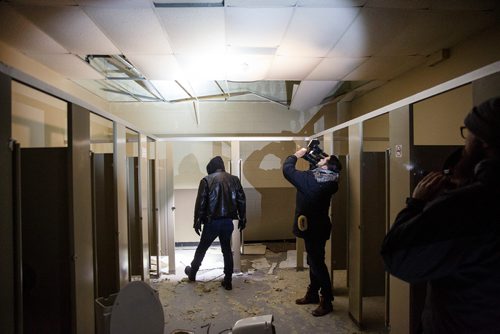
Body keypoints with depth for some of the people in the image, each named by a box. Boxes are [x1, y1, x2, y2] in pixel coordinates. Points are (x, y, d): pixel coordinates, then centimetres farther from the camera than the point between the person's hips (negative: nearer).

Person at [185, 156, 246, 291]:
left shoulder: (207, 180, -5)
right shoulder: (234, 179, 5)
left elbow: (200, 203, -8)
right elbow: (242, 201, 5)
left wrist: (197, 222, -1)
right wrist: (242, 219, 12)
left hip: (212, 221, -2)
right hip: (228, 221, 3)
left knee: (202, 248, 16)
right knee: (227, 250, 15)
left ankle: (192, 273, 35)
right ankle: (228, 281, 15)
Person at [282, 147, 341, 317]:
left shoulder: (308, 178, -23)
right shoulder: (330, 181, -2)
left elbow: (287, 169, -14)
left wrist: (296, 155, 0)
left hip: (312, 227, -8)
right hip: (318, 225, 8)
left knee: (317, 263, 0)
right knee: (314, 261, 18)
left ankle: (326, 301, 9)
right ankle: (313, 294, 32)